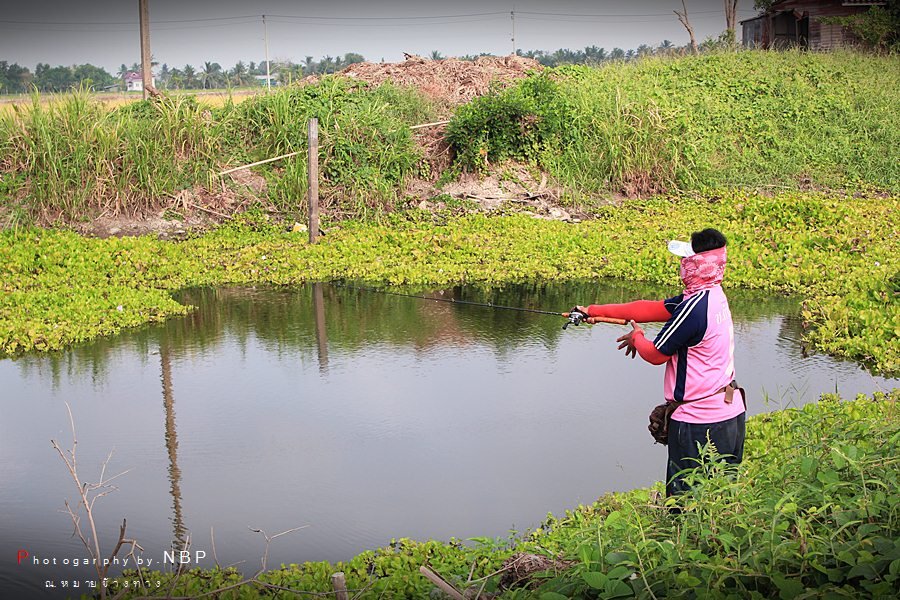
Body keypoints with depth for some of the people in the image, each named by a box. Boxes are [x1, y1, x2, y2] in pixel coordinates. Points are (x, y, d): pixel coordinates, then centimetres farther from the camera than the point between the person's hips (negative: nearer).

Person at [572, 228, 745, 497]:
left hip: (700, 421, -9)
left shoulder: (695, 307, -21)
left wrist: (637, 338, 12)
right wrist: (595, 311, 11)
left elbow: (656, 354, -10)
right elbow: (651, 308, 11)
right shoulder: (713, 296, 9)